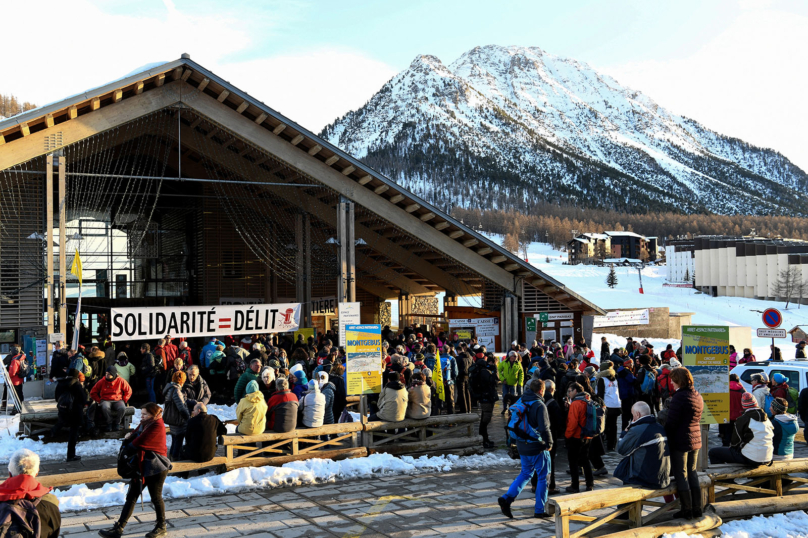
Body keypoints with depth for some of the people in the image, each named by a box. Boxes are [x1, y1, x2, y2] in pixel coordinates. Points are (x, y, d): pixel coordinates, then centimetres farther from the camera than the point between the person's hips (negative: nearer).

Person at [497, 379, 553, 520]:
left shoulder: (521, 402, 6)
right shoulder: (539, 405, -17)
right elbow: (544, 428, -23)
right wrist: (549, 443, -10)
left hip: (522, 446, 7)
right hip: (537, 448, -7)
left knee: (526, 473, 20)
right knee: (542, 477, 8)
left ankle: (507, 498, 4)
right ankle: (539, 510, 13)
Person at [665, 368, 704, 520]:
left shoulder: (679, 397, -19)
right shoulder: (697, 396, 8)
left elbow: (671, 423, -19)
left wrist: (664, 437, -7)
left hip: (680, 441, -8)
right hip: (696, 439, 8)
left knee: (681, 475, 1)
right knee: (692, 473, 16)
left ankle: (687, 510, 5)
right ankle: (697, 508, 19)